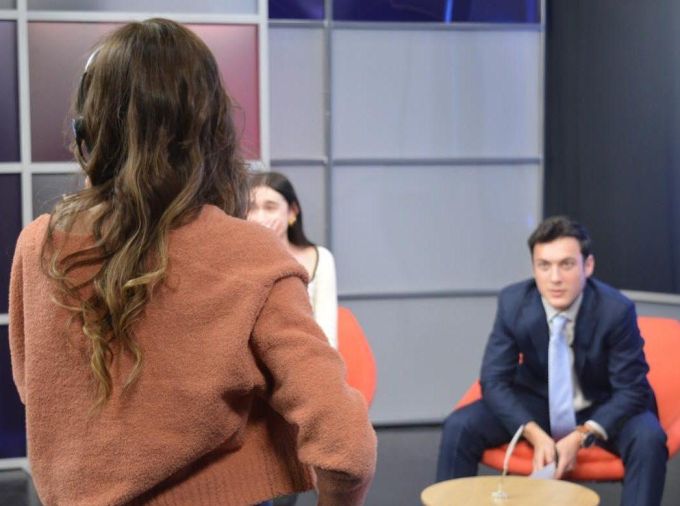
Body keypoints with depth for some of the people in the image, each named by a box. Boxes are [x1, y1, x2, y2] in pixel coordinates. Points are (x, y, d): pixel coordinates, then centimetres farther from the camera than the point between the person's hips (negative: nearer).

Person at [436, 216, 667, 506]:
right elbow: (494, 381, -14)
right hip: (536, 403, 2)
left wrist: (580, 437, -30)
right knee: (458, 427, -19)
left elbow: (631, 390, -16)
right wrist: (536, 435, -29)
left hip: (602, 409, -1)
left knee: (648, 439, -31)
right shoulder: (512, 303, -18)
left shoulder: (616, 310, -23)